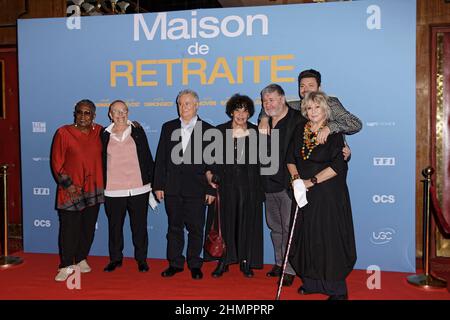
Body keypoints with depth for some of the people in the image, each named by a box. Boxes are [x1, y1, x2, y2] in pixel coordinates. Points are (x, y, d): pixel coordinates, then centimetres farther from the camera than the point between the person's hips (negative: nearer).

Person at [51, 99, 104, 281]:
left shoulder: (99, 132, 3)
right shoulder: (63, 133, -6)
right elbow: (57, 162, -4)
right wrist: (67, 184, -11)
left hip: (93, 190, 4)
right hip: (70, 190, -3)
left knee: (88, 228, 11)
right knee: (69, 228, 1)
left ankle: (81, 259, 29)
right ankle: (66, 265, 16)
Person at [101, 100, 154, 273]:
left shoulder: (137, 131, 4)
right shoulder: (104, 135, 6)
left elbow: (147, 157, 5)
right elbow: (101, 161, 10)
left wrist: (151, 180, 2)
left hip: (138, 188, 0)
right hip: (113, 190, 1)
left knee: (139, 225, 6)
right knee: (114, 226, 9)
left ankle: (141, 259, 20)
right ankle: (115, 258, 25)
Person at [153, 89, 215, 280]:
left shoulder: (208, 130, 1)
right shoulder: (168, 128, 9)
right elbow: (161, 158, 8)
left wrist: (211, 190, -5)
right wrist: (158, 185, 2)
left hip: (196, 189, -2)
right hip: (172, 188, 3)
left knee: (196, 228, 5)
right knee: (174, 227, 11)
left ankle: (195, 265, 20)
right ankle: (175, 263, 23)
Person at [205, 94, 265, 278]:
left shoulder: (256, 132, 5)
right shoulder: (219, 131, 3)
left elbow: (261, 158, 12)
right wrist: (209, 174, -6)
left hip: (249, 186, 1)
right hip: (225, 185, 0)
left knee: (247, 223, 6)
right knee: (224, 222, 4)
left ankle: (246, 262, 19)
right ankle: (223, 261, 16)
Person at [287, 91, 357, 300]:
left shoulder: (334, 133, -7)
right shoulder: (300, 131, 9)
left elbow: (337, 166, -14)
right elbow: (290, 159, 11)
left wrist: (312, 181, -18)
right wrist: (296, 177, -7)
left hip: (329, 195, -5)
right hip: (304, 195, 5)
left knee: (330, 238, -3)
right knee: (307, 237, 8)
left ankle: (337, 288, 9)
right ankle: (311, 282, 23)